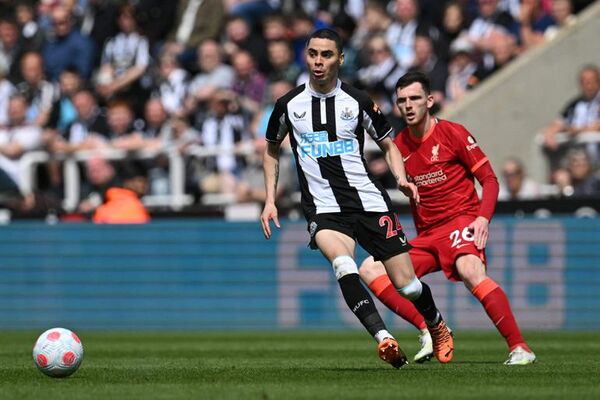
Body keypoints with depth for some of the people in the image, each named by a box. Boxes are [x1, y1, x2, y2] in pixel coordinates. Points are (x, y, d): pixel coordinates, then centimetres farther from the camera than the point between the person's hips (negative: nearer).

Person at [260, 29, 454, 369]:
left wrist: (401, 178, -4)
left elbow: (388, 144, 15)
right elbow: (272, 150, 21)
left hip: (368, 200, 1)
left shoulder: (359, 101, 2)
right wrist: (270, 200, 12)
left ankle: (438, 328, 31)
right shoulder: (289, 104, 5)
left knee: (406, 284, -1)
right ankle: (384, 338, -40)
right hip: (324, 209, -1)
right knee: (343, 264, -33)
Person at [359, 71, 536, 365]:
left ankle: (519, 348, -35)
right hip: (427, 234, 7)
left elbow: (489, 179, -3)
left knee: (469, 270, -36)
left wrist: (483, 217, -19)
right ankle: (429, 329, -16)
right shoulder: (400, 145, 11)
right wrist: (420, 235, 16)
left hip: (461, 220, -7)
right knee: (369, 270, -7)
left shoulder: (452, 133, -4)